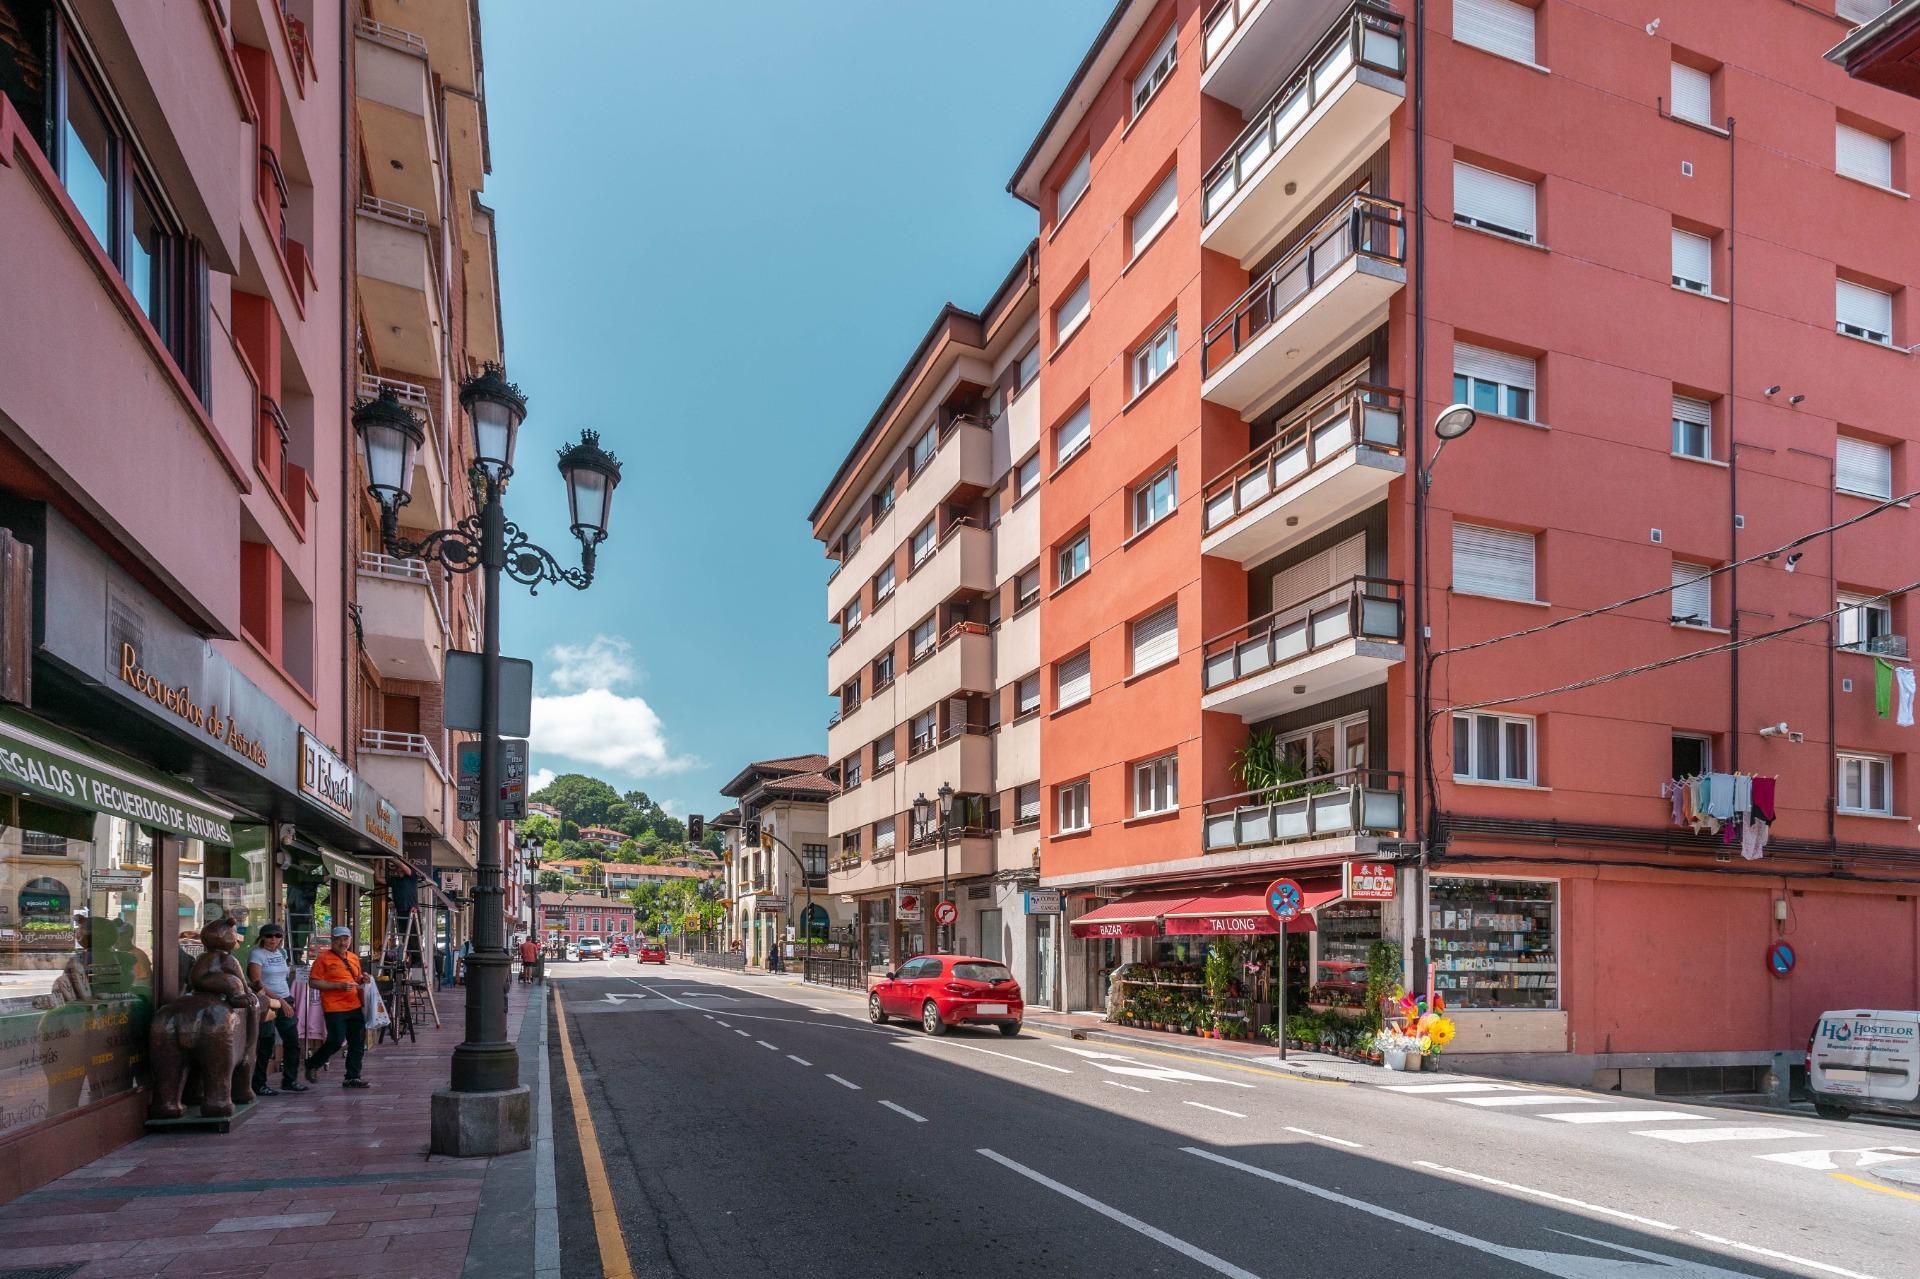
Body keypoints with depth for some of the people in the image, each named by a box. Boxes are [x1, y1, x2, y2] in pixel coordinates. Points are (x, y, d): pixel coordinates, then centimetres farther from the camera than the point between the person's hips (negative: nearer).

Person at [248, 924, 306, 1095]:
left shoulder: (282, 952, 12)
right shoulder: (256, 954, -8)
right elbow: (257, 983, -15)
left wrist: (287, 1000, 12)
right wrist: (279, 1000, -18)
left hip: (285, 1001, 7)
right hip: (267, 1004, -7)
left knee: (293, 1041, 7)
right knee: (265, 1045, -3)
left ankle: (289, 1080, 17)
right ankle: (258, 1085, 9)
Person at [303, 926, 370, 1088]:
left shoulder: (354, 958, 15)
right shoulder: (323, 958, -5)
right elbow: (313, 982, -10)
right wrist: (339, 986, -18)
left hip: (354, 1006, 7)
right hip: (334, 1008, -7)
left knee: (358, 1043, 5)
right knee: (336, 1041, -7)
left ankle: (352, 1077, 14)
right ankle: (312, 1064, 20)